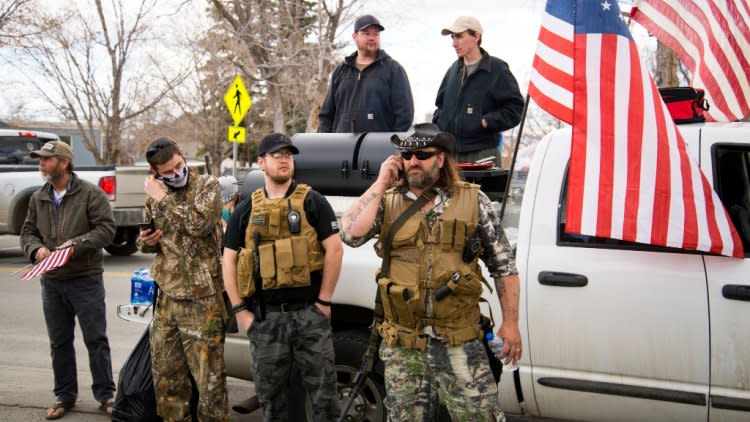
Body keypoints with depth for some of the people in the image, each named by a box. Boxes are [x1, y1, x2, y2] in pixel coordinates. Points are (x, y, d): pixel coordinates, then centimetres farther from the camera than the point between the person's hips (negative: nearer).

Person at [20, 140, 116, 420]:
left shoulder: (91, 194, -7)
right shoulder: (38, 199, 10)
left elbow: (106, 229, -12)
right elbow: (28, 232, 13)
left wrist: (77, 244, -22)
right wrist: (36, 249, -8)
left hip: (86, 279, -5)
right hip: (52, 281, 5)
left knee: (96, 339, 1)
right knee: (59, 342, 12)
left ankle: (105, 395, 11)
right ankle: (65, 396, 25)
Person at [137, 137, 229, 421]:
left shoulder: (207, 186, -5)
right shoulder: (154, 195, 11)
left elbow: (199, 223, -23)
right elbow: (146, 237, 25)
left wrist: (162, 198, -15)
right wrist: (145, 242, 1)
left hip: (201, 299, -6)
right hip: (166, 296, 6)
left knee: (209, 377, -3)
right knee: (166, 375, 14)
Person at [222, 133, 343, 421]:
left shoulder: (312, 202, 1)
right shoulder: (246, 210, 10)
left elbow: (334, 249, -5)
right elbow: (229, 260, 10)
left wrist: (324, 301, -8)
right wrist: (239, 310, 2)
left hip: (309, 312, -2)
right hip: (265, 316, 3)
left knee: (323, 391, 1)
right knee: (270, 395, 12)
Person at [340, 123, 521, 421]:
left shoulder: (473, 201, 2)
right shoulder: (387, 202, 6)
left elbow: (503, 264, 6)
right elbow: (350, 233, -12)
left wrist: (510, 323, 1)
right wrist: (380, 183, -6)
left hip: (460, 343, -2)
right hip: (402, 346, 2)